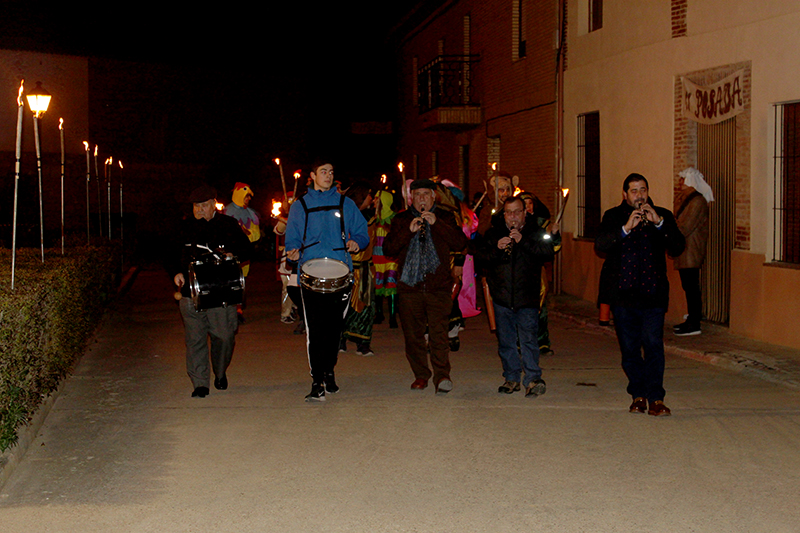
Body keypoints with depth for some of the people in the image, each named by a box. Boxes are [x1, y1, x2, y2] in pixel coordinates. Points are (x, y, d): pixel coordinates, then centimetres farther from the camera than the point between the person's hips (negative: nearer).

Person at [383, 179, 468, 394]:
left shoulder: (445, 218, 10)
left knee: (438, 332, -13)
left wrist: (436, 223, -12)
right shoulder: (401, 220, 12)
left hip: (438, 286, -2)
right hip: (409, 286, 2)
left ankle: (442, 375, -12)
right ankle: (421, 375, 17)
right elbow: (388, 249, 1)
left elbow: (460, 243, -4)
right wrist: (409, 231, -12)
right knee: (413, 334, 5)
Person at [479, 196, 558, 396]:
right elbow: (482, 257, 2)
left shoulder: (535, 232, 5)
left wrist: (523, 241, -20)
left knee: (528, 339, -9)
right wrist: (497, 248, -17)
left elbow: (547, 253, -10)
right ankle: (512, 378, 19)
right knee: (506, 340, 8)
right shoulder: (493, 233, 11)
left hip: (527, 297, -3)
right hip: (501, 296, 3)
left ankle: (533, 379, -5)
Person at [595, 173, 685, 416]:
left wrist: (659, 223, -16)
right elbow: (600, 245, -9)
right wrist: (626, 228, -23)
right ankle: (638, 394, 19)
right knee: (629, 348, 6)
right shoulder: (613, 217, 8)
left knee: (653, 343, -11)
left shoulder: (662, 216, 9)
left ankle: (655, 398, -7)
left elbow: (677, 248, -4)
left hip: (652, 293, -1)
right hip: (622, 293, 1)